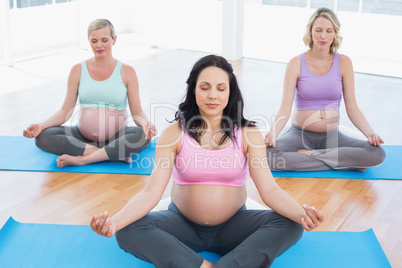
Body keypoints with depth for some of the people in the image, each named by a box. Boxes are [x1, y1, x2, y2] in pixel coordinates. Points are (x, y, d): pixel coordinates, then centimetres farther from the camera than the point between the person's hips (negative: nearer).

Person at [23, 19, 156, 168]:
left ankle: (81, 159, -29)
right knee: (43, 136, -24)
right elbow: (66, 110, 5)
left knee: (142, 135, -33)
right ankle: (114, 155, -28)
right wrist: (41, 125, -11)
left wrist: (145, 124, -25)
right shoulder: (78, 70, 6)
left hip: (117, 137, -2)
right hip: (83, 136, 2)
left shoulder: (126, 72, 1)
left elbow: (137, 112, -2)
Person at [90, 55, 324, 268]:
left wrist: (301, 213, -35)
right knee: (128, 231, -26)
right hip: (183, 225, 0)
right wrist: (114, 221, -33)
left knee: (291, 226, -23)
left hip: (233, 227, 1)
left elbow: (270, 189, -13)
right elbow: (151, 192, -14)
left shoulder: (248, 133, -4)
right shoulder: (175, 133, -6)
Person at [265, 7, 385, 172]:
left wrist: (370, 133, -18)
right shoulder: (296, 64, -5)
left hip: (332, 137, 1)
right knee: (266, 154, -34)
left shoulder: (343, 63, 0)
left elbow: (352, 108, -1)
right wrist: (272, 133, -30)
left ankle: (307, 155, -16)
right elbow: (285, 109, -11)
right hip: (300, 135, -1)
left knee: (378, 154, -25)